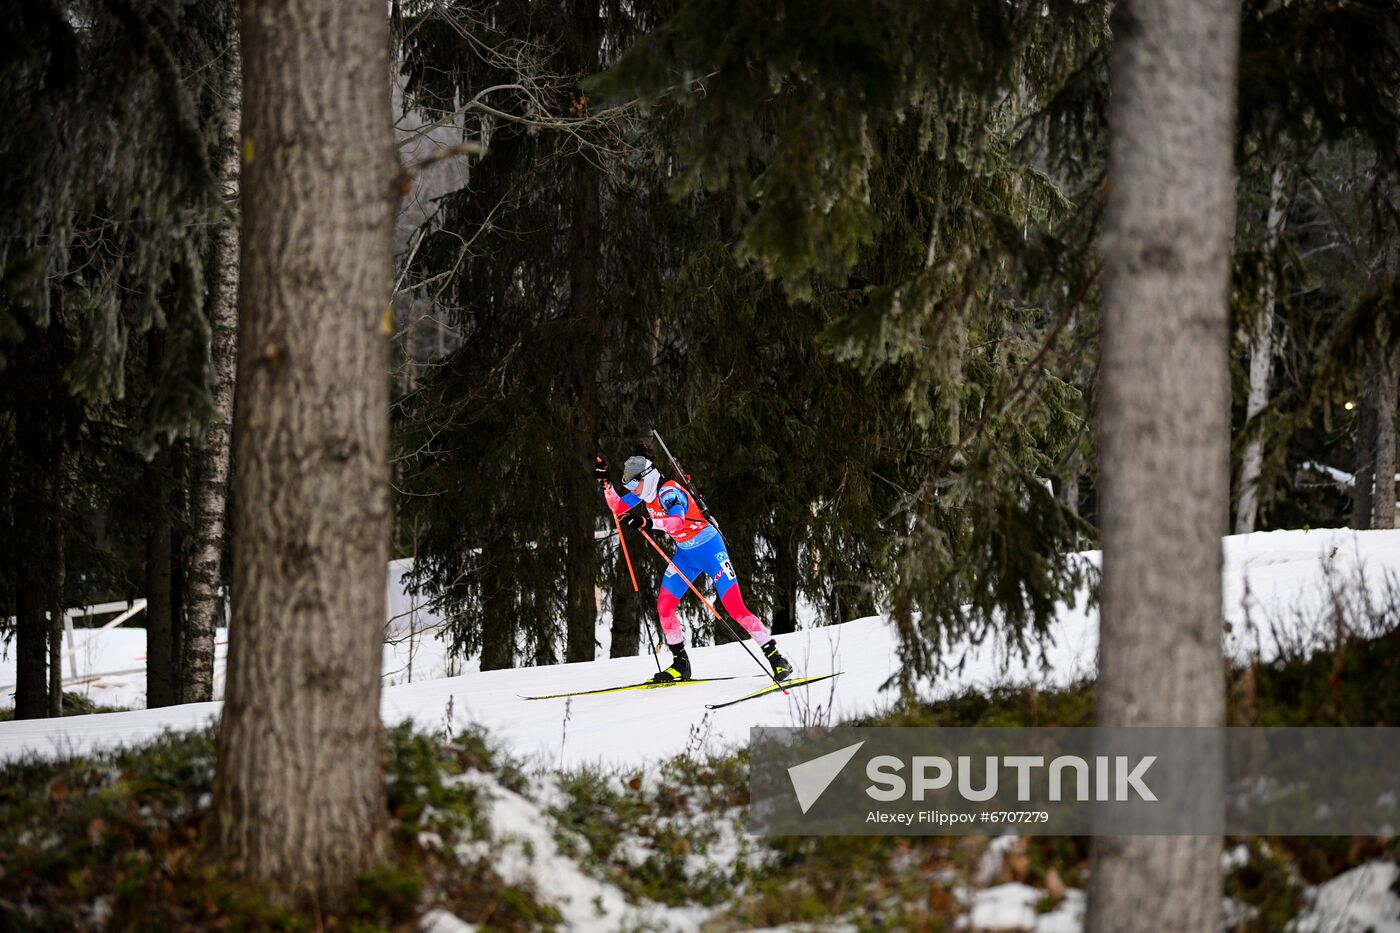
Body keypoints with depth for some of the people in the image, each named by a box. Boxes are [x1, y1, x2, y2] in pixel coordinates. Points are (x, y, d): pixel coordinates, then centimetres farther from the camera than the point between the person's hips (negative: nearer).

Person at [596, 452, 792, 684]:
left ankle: (776, 659, -13)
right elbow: (618, 508, 14)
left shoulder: (667, 491, -25)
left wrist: (648, 523, -57)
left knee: (735, 608, -15)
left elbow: (678, 521, -45)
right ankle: (680, 664, 13)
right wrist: (605, 484, -1)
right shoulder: (647, 491, 2)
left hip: (709, 548, -9)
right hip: (686, 553, 9)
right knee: (664, 606, 2)